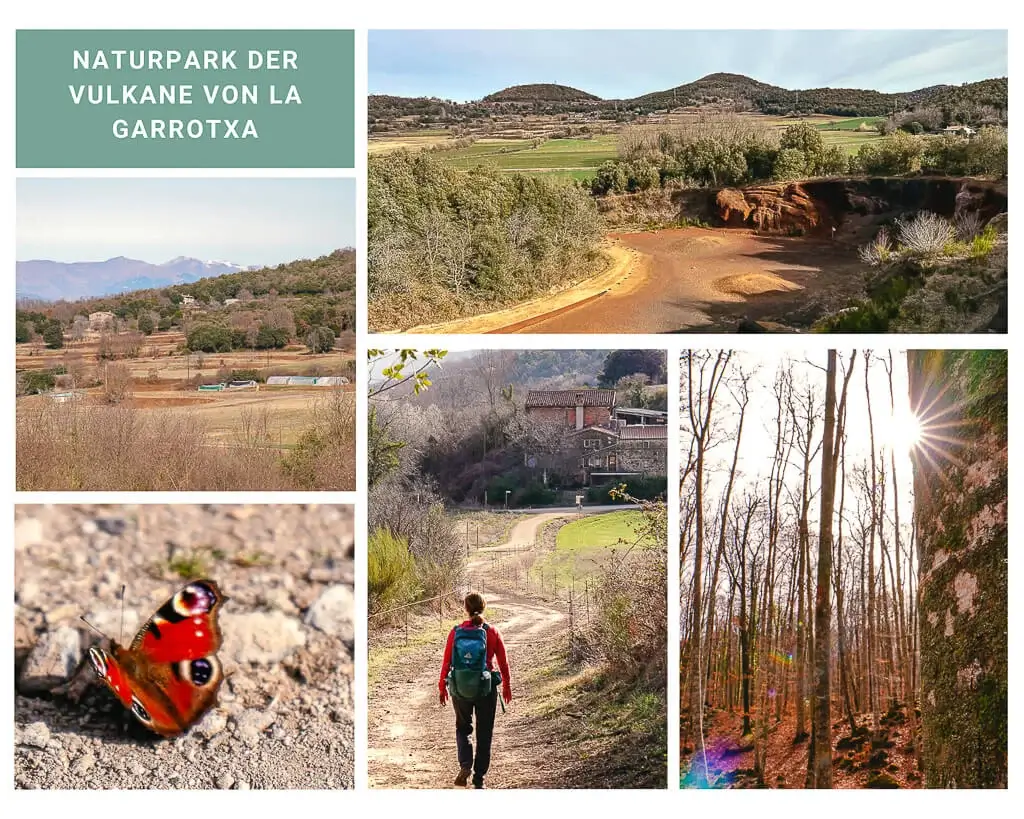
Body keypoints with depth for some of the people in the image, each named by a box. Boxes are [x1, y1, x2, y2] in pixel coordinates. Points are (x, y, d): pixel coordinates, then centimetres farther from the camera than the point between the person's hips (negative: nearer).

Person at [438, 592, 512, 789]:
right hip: (486, 689, 0)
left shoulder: (456, 632, -7)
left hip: (460, 689, 1)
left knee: (463, 728, 21)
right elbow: (503, 662, -1)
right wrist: (507, 686, 13)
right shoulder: (492, 632, -8)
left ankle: (465, 764, -2)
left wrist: (442, 687, 9)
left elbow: (446, 662, -4)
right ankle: (479, 778, 16)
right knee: (484, 734, 14)